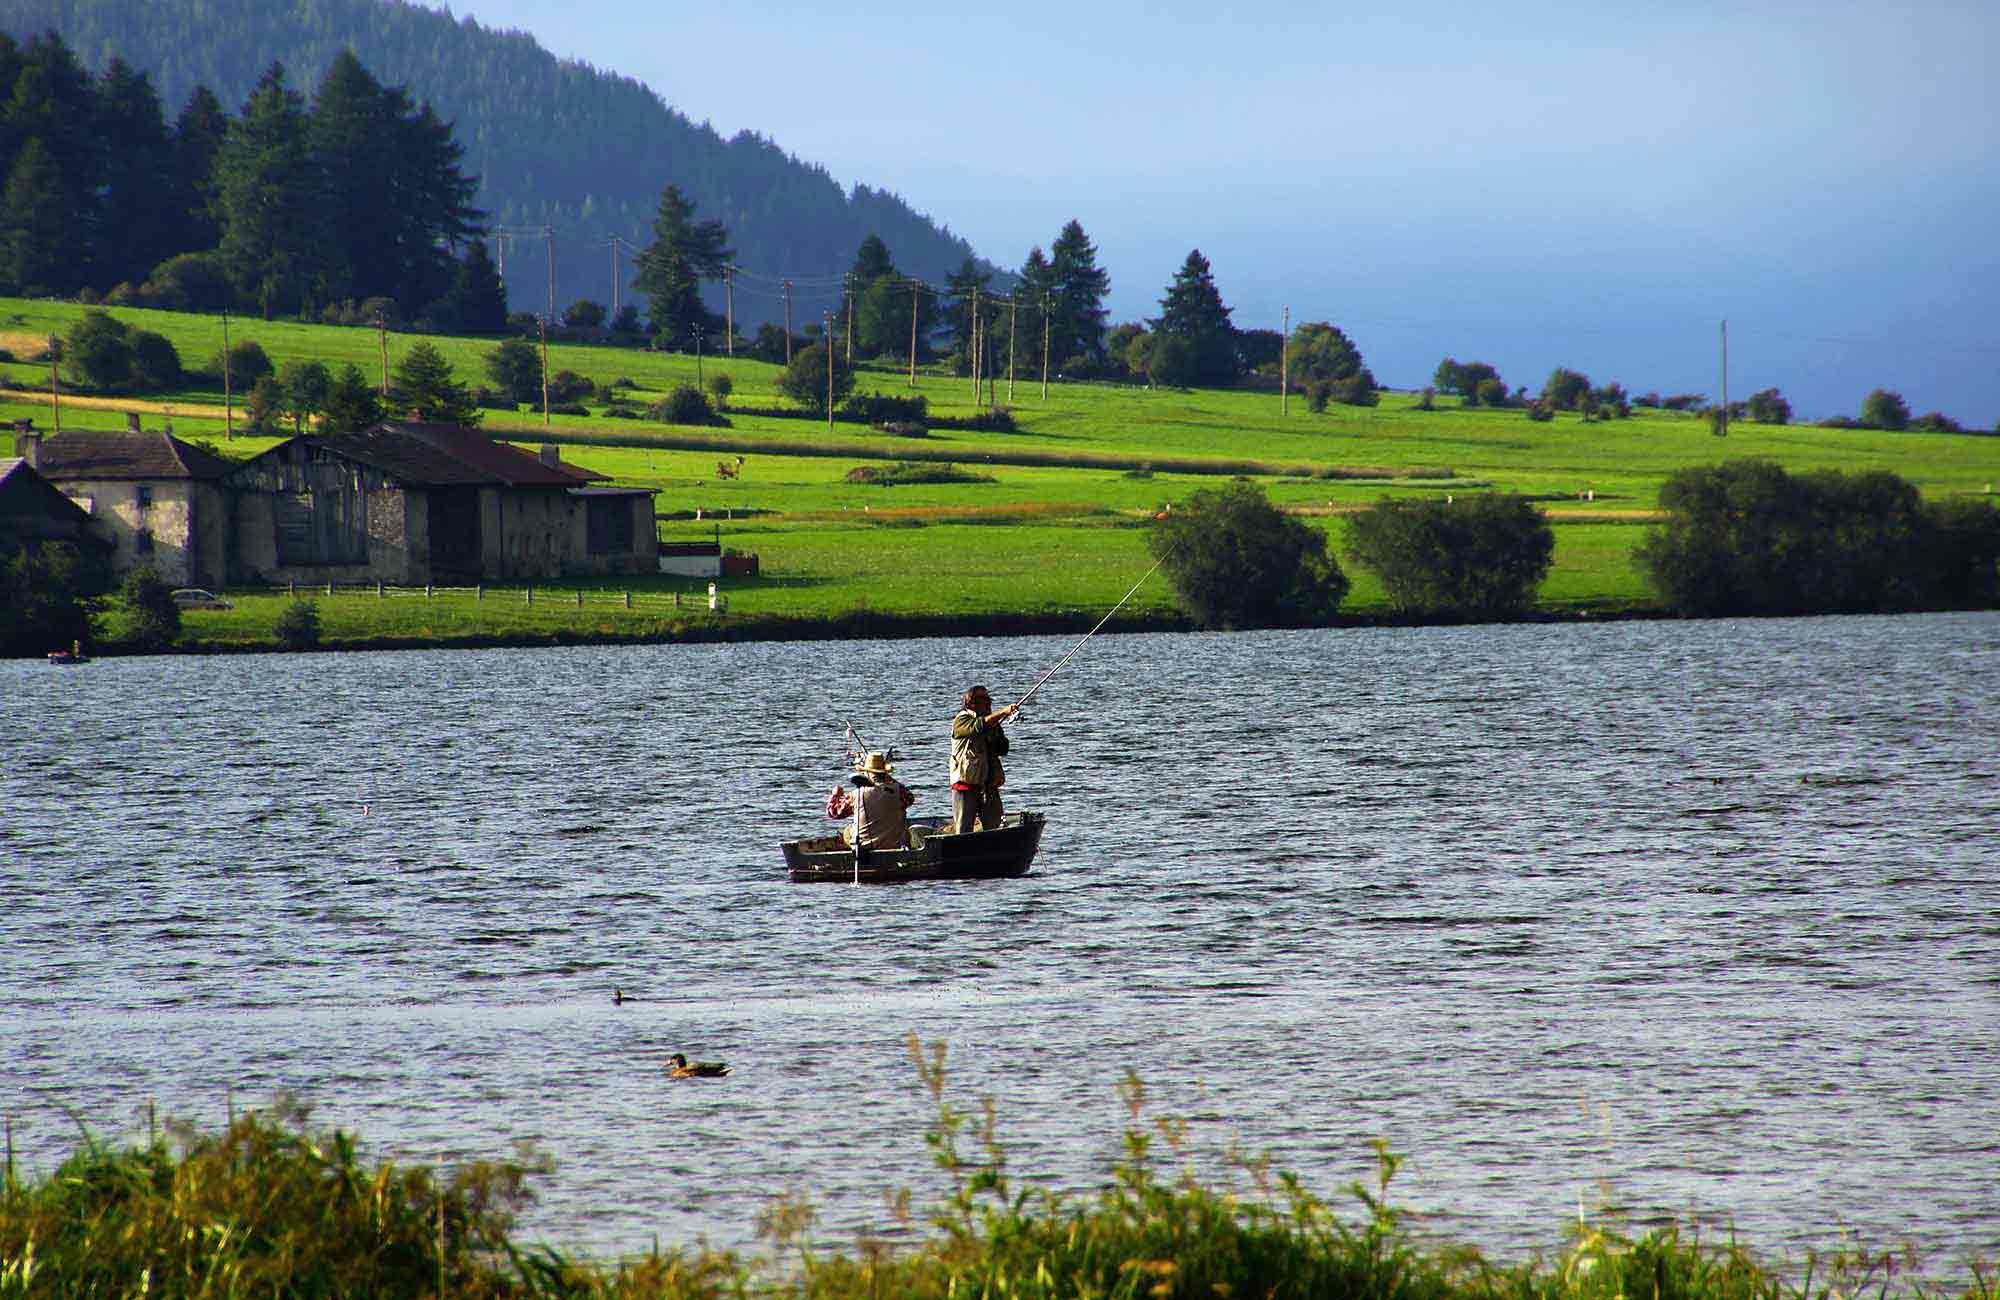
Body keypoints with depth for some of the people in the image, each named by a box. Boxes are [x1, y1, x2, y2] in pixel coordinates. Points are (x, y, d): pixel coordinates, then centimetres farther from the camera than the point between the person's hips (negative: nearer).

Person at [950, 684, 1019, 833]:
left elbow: (1003, 750, 8)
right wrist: (1003, 712, -31)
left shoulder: (992, 722, 16)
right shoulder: (961, 720, -2)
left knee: (994, 828, 3)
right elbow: (978, 726, -23)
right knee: (963, 832, -5)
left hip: (989, 786, 6)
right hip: (966, 783, -6)